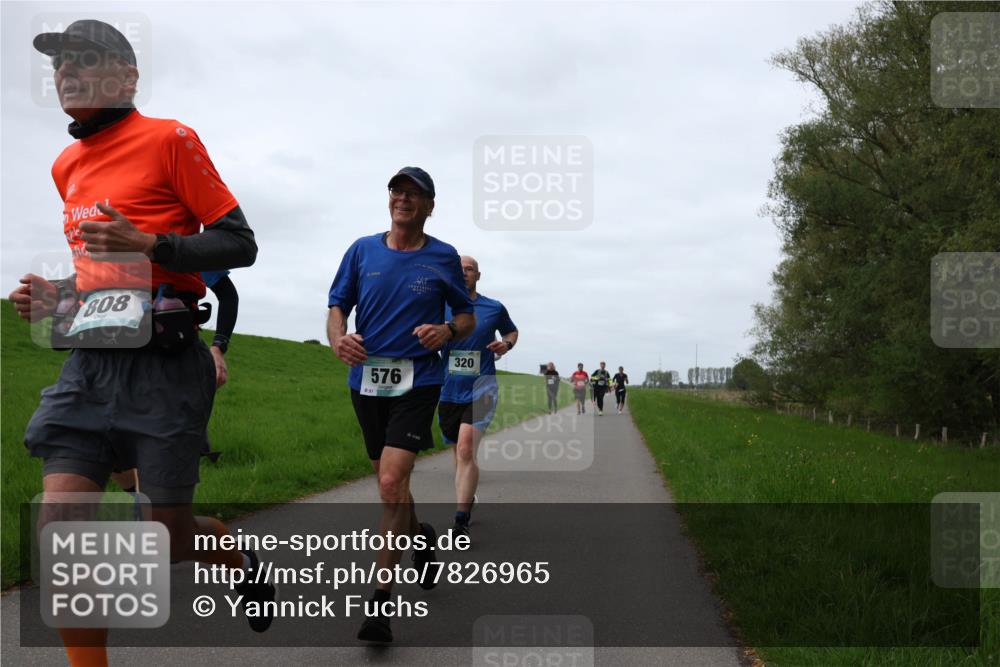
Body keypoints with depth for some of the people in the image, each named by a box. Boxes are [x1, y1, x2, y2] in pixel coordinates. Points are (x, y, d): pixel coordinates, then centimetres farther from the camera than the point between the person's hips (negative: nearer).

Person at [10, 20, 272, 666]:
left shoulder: (168, 139, -4)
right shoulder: (67, 165, 17)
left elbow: (240, 244, -6)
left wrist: (150, 243, -19)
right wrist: (54, 295, 9)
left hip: (163, 363, -6)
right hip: (90, 362, 6)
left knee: (169, 535, 3)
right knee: (59, 528, -4)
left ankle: (242, 556, 37)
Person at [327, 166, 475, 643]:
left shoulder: (444, 258, 3)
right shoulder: (362, 250, 7)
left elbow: (467, 317, 11)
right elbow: (337, 306, 6)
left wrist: (446, 330, -12)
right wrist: (338, 338, -16)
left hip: (418, 380, -3)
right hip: (366, 379, 4)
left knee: (393, 483, -17)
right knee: (390, 484, 16)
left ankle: (381, 601, -11)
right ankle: (420, 537, 47)